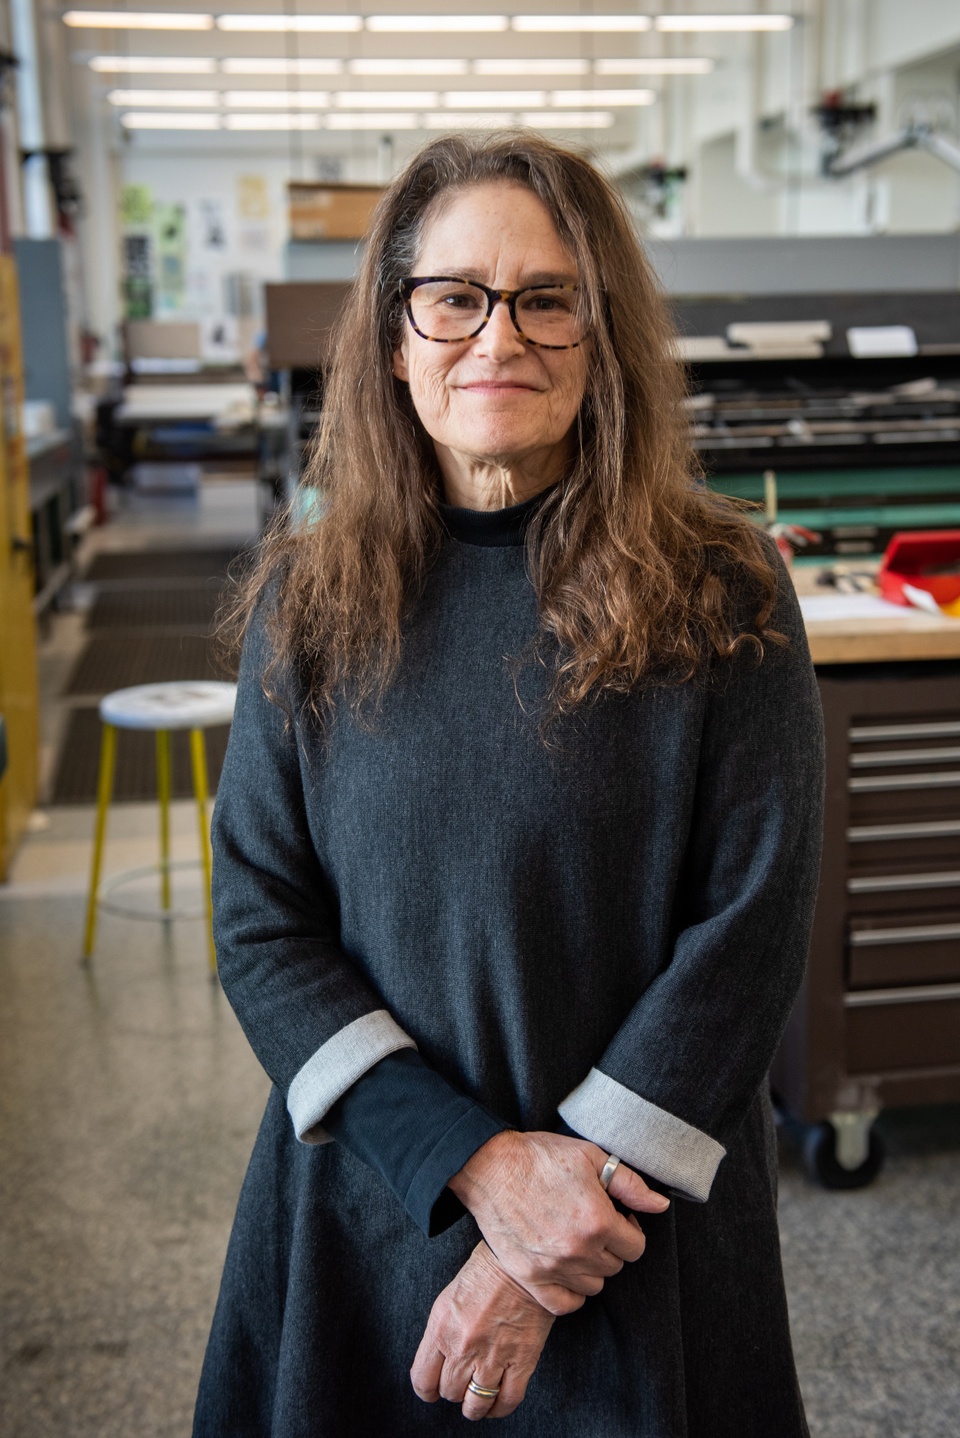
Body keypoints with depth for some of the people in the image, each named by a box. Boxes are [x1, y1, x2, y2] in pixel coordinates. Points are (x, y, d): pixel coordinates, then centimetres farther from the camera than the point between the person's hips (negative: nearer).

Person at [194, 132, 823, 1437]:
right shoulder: (308, 596, -4)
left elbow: (752, 924, -12)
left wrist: (573, 1186, -15)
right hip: (367, 1199, 2)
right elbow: (260, 922, -5)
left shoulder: (721, 594, -10)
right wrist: (475, 1162, -16)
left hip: (639, 1214, -1)